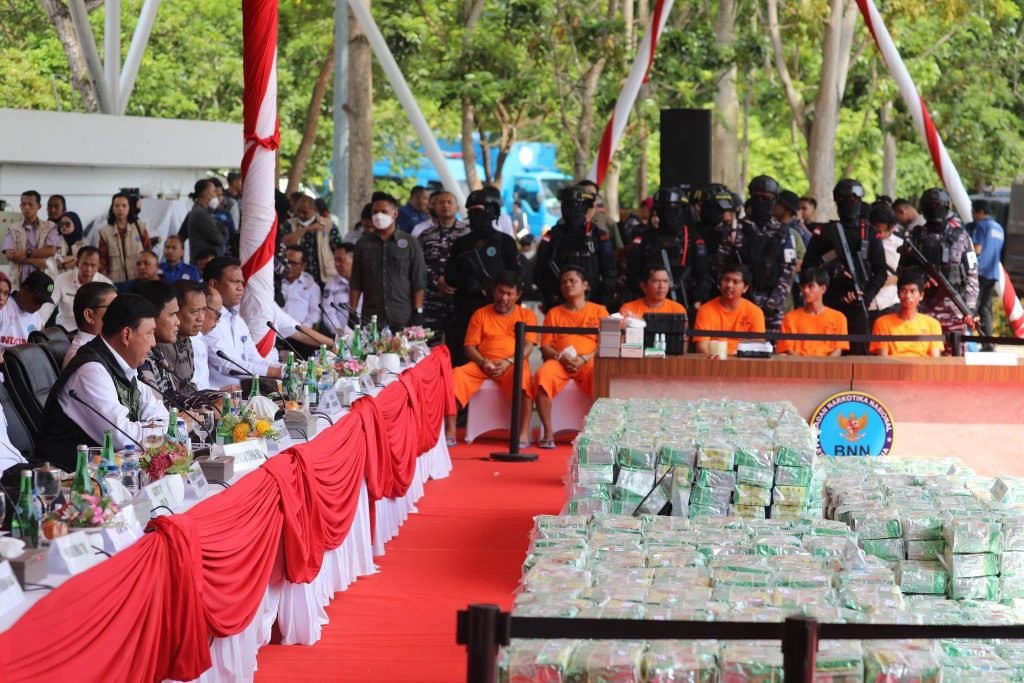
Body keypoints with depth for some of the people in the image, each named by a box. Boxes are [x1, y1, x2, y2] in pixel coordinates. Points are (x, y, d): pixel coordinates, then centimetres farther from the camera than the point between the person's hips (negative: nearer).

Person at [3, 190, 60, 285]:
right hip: (19, 280, 1)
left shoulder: (50, 227, 11)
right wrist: (34, 261, -11)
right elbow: (9, 255, 0)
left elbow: (51, 251, -3)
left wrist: (26, 253, -10)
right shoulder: (13, 229, 13)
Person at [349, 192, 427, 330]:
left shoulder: (410, 244, 5)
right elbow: (355, 283, 11)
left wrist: (418, 313, -5)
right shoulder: (363, 244, 11)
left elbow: (418, 282, 3)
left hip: (403, 320, -1)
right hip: (370, 319, 1)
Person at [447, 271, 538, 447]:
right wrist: (483, 362, -12)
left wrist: (509, 362, -17)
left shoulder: (527, 315, 13)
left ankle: (524, 433, -33)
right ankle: (450, 432, -27)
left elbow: (528, 346, 0)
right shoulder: (480, 314, 16)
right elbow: (470, 347, 9)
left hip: (513, 366, -2)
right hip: (482, 365, 2)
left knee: (522, 376, -39)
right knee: (457, 375, -29)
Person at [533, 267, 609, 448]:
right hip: (559, 363, 2)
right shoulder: (553, 313, 21)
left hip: (589, 363, -1)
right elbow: (545, 348, 13)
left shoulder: (599, 311, 16)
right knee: (542, 375, -34)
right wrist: (561, 357, -9)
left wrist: (584, 358, -12)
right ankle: (548, 432, -32)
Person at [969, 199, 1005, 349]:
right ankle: (988, 343, 7)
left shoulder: (981, 226, -7)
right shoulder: (999, 228, 18)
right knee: (986, 307, 10)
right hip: (994, 273, 8)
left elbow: (977, 249, -14)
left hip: (980, 271, -8)